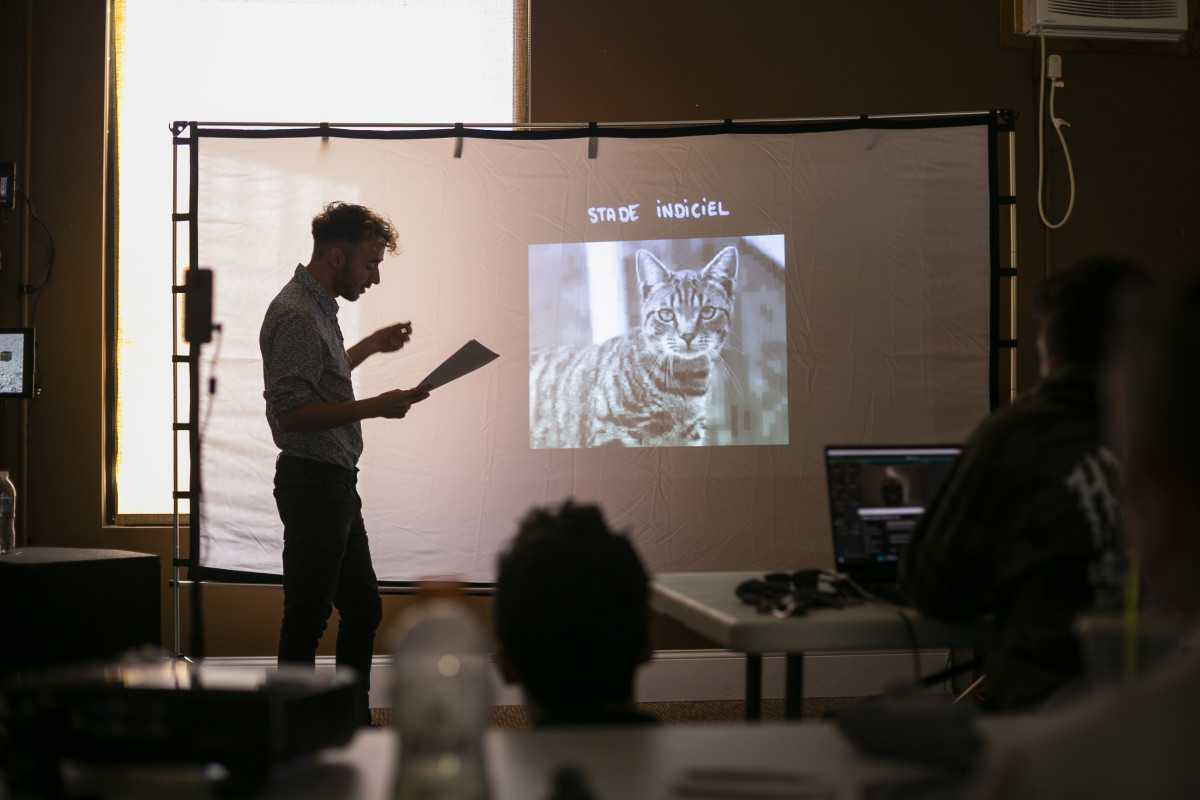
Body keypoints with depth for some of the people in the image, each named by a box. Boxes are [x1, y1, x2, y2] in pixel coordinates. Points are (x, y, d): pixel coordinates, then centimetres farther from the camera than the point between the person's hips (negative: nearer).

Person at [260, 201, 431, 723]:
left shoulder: (318, 308, 15)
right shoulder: (295, 314, -17)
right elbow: (290, 411, -25)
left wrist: (372, 346, 28)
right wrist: (376, 406, -24)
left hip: (337, 483, 11)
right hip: (312, 483, -10)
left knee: (363, 607, 16)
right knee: (307, 618, -3)